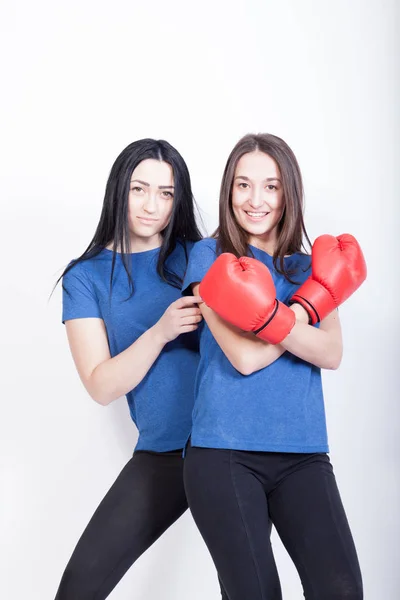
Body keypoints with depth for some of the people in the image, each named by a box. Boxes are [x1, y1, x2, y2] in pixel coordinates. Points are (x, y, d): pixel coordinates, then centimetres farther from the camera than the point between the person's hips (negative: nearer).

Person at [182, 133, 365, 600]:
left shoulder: (310, 266, 16)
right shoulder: (210, 257, 5)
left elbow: (331, 354, -3)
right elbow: (245, 358, -6)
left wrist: (271, 318, -18)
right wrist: (309, 305, -7)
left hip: (303, 455, 3)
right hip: (224, 454, -3)